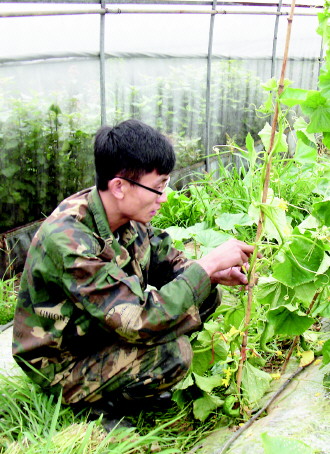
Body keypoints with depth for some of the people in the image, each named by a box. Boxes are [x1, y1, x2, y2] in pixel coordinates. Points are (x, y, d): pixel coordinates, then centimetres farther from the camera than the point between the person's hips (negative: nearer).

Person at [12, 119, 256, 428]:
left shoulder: (127, 217, -9)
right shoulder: (68, 240, -34)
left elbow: (168, 262, 5)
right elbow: (137, 321, -36)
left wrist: (215, 274, -16)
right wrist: (208, 264, -31)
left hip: (105, 330, 8)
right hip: (62, 366, -8)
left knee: (203, 295, -3)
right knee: (172, 352, -30)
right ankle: (100, 402, -1)